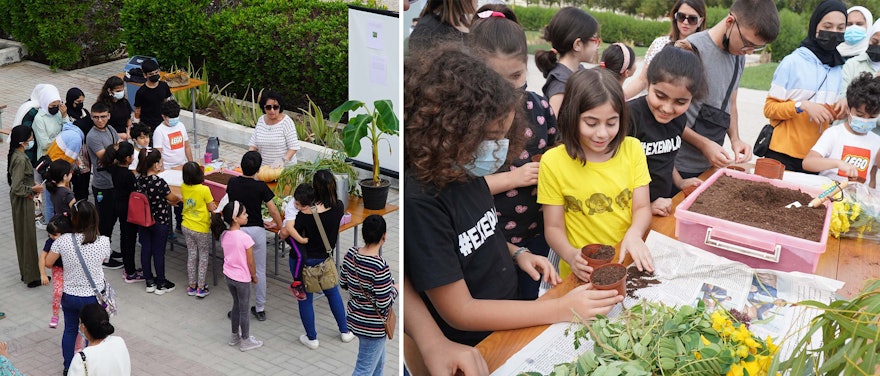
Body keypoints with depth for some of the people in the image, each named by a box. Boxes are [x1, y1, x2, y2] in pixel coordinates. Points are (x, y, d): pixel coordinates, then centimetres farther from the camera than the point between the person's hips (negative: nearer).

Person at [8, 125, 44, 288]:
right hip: (23, 202, -9)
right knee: (28, 237, 1)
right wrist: (33, 189, -14)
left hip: (20, 201, 9)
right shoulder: (20, 159, -26)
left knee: (23, 235, 18)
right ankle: (32, 277, 10)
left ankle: (25, 272, 30)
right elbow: (16, 188, -28)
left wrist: (31, 187, 4)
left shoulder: (16, 155, 3)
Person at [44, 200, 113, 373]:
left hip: (69, 295, 2)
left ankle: (68, 368, 39)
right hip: (94, 296, -2)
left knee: (70, 330, 24)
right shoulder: (103, 242, -19)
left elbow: (48, 263, -4)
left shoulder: (63, 241, -17)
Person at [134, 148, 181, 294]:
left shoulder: (138, 180, -6)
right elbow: (172, 198, -11)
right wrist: (179, 199, 13)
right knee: (159, 252, 6)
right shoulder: (159, 182, -25)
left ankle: (149, 282, 27)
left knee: (145, 250, 14)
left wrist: (167, 202, 15)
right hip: (159, 222, -6)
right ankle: (161, 284, 20)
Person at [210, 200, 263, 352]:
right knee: (244, 310, 9)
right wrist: (254, 276, 0)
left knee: (236, 305, 23)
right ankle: (245, 341, 22)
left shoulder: (224, 235, -4)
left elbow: (227, 256, 6)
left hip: (228, 275, 6)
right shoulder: (245, 238, -25)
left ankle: (235, 336, 35)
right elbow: (250, 262, -17)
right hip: (242, 278, -6)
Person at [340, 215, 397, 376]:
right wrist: (395, 289, -6)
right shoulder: (380, 267, -29)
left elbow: (343, 283, 7)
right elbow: (384, 304, -24)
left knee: (378, 362, 29)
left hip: (354, 318, 8)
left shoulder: (351, 254, -7)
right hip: (372, 326, -8)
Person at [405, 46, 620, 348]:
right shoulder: (418, 199, -24)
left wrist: (516, 254, 2)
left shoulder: (464, 170, 1)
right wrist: (563, 309, -21)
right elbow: (459, 312, -21)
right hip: (472, 349, -8)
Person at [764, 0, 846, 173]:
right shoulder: (792, 62, -7)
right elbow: (770, 108, -6)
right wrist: (801, 106, -19)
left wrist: (840, 111, -5)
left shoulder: (840, 68, 6)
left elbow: (829, 114, 16)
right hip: (785, 154, -4)